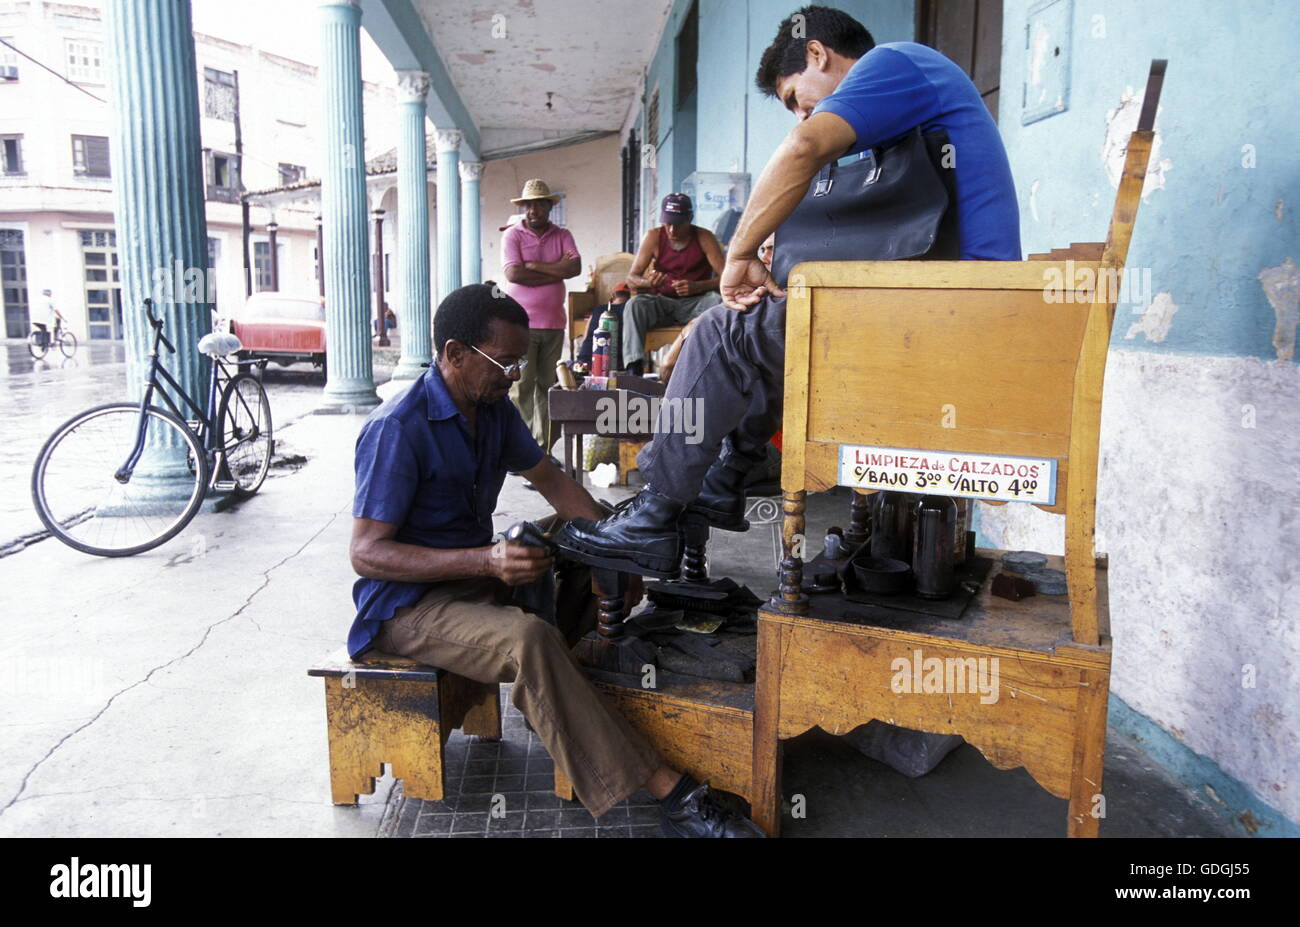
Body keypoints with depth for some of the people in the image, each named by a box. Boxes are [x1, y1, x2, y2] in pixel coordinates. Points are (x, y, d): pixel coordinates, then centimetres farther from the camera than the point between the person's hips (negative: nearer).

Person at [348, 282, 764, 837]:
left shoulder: (494, 410, 6)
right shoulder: (397, 430, -19)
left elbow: (553, 481, 14)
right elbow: (366, 553, -22)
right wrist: (486, 561, -34)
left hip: (479, 575, 9)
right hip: (409, 603, -9)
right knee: (529, 641, -35)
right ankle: (669, 795, -34)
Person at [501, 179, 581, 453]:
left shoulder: (562, 235, 12)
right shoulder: (512, 235, 3)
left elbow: (575, 267, -5)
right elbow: (513, 274, -13)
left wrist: (534, 265, -8)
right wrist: (556, 271, -7)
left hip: (554, 323, 4)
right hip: (521, 324, -3)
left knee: (548, 385, 6)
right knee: (521, 386, -6)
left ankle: (543, 449, 13)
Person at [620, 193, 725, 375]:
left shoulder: (704, 238, -3)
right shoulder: (654, 237, 1)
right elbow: (631, 277, -1)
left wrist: (697, 286, -30)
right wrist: (648, 282, -25)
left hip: (695, 302, -1)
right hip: (663, 302, 2)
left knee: (717, 300, -33)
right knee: (634, 304, -29)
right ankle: (634, 367, -38)